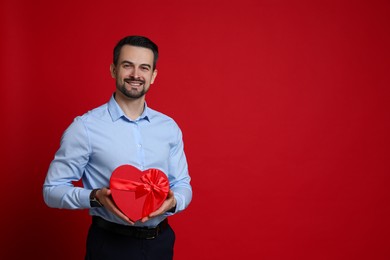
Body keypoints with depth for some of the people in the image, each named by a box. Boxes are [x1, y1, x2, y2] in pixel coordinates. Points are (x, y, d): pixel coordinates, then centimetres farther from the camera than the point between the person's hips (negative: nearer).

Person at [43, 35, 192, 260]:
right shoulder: (85, 127, -9)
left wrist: (173, 202, -12)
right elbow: (52, 190, -7)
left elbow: (183, 185, 10)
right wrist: (95, 197, -24)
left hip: (161, 242, 4)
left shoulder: (169, 127, 4)